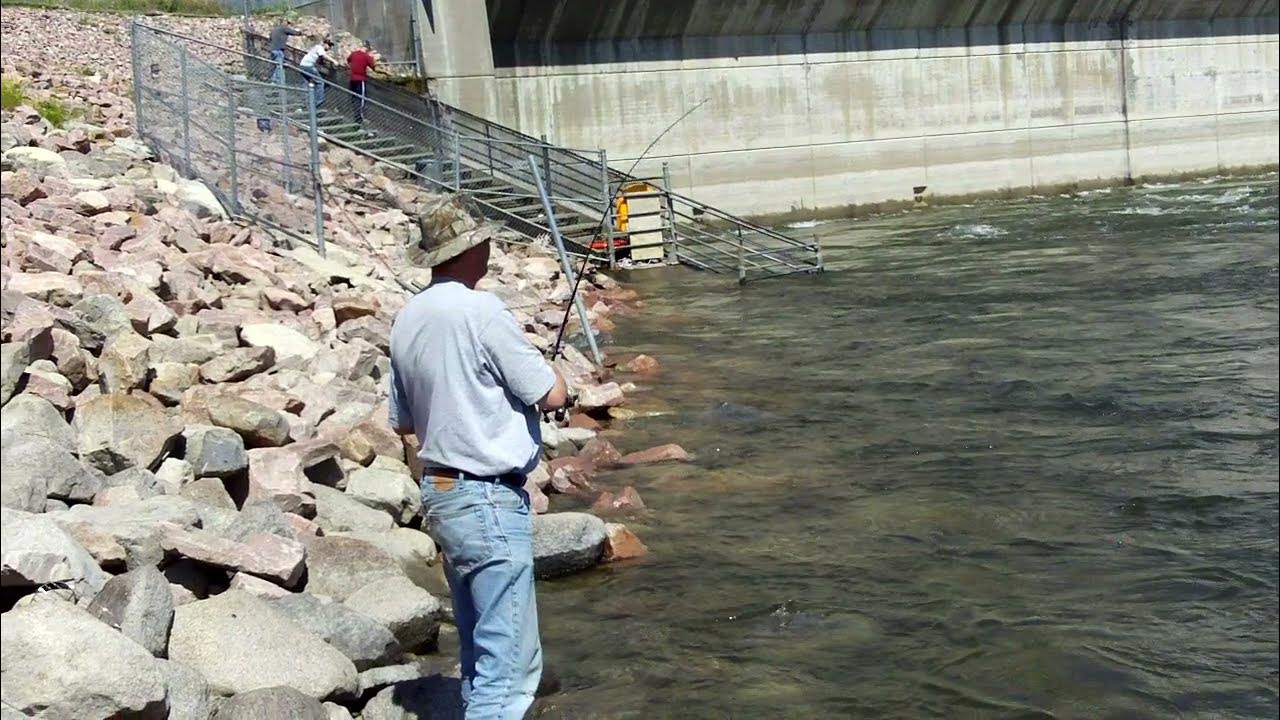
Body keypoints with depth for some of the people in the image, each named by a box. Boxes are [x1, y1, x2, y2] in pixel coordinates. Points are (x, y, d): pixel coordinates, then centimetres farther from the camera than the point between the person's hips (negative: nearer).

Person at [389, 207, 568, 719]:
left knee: (478, 650, 17)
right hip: (488, 499, -9)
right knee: (508, 660, -5)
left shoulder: (407, 318, 8)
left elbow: (402, 421, 16)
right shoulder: (480, 310, -15)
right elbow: (552, 396, -12)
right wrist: (552, 373, 9)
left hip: (438, 491, 9)